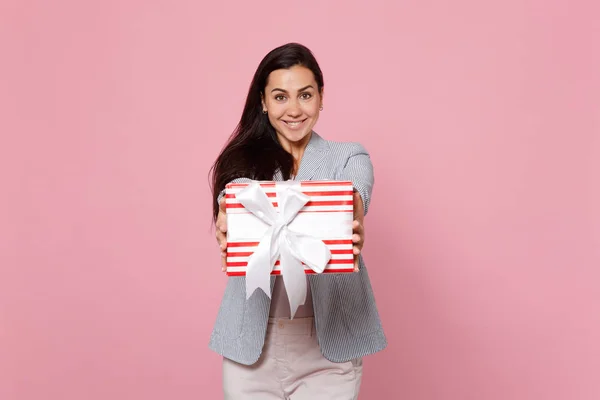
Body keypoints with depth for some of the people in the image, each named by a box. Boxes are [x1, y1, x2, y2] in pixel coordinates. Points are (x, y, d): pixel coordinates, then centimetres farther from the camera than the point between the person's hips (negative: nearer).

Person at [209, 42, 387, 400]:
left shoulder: (350, 159, 3)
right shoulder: (242, 160, 5)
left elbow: (353, 200, -19)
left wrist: (352, 228, -42)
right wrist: (229, 233, -38)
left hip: (330, 338, -1)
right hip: (252, 340, 1)